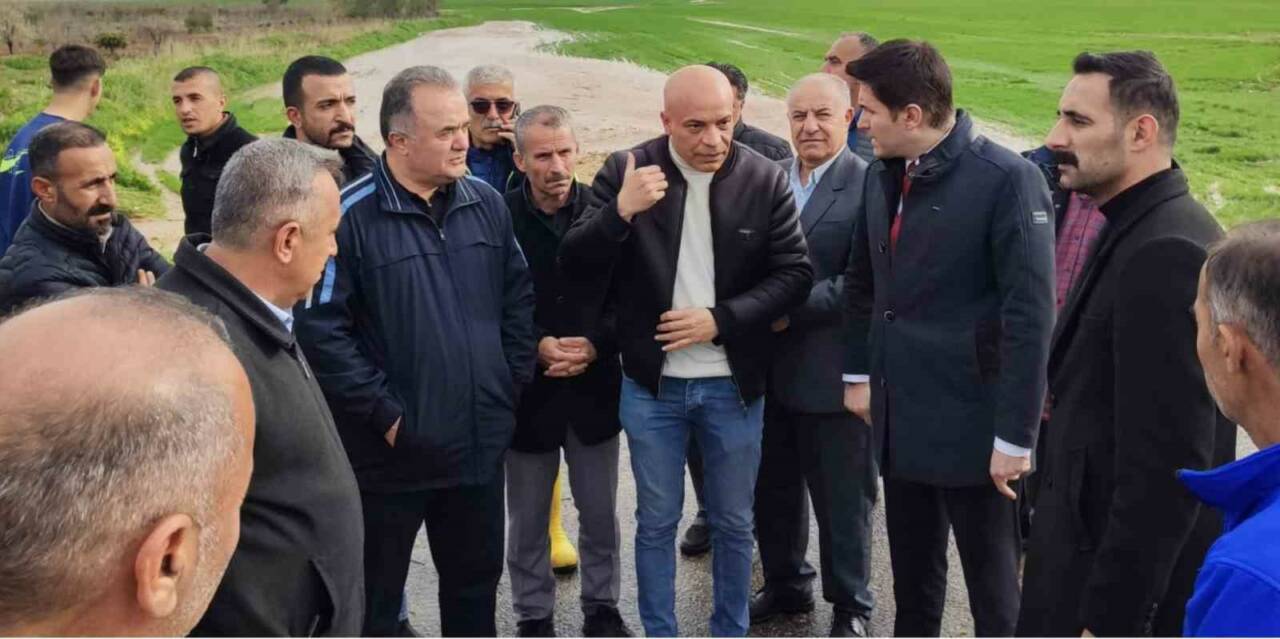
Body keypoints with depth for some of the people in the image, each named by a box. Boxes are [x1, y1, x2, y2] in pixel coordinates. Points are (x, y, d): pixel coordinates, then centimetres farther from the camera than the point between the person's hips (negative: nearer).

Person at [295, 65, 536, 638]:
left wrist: (512, 381, 5)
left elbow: (519, 299, 13)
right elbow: (321, 329, -17)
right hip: (392, 451, -5)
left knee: (476, 582, 21)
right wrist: (385, 413, -16)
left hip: (480, 445, 5)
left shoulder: (486, 204, 4)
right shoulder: (353, 216, -15)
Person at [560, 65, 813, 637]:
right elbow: (574, 263, -11)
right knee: (656, 521, 13)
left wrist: (720, 319, -17)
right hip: (652, 384, 0)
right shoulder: (626, 170, -8)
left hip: (733, 384, 1)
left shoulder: (764, 179, -7)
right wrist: (620, 212, -29)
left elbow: (795, 274, -5)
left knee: (734, 522, 15)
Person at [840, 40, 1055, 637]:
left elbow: (1029, 316, -18)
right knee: (912, 572, 20)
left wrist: (1015, 435, -17)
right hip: (899, 419, 6)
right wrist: (859, 374, 15)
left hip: (971, 425, -6)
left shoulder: (1008, 180, -17)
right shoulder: (882, 174, 4)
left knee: (993, 587, 10)